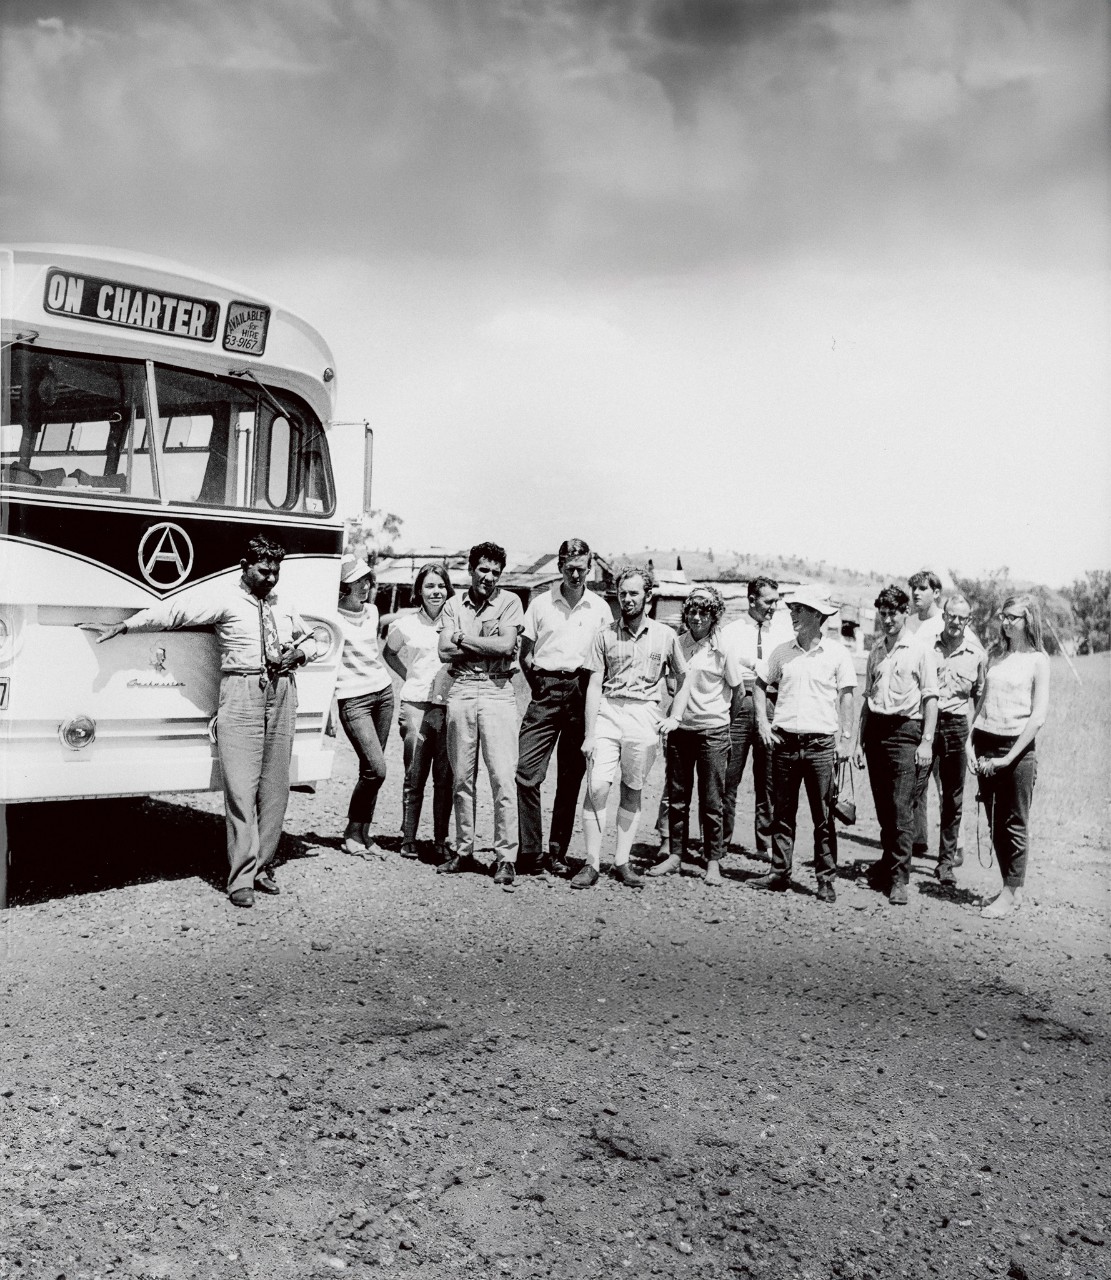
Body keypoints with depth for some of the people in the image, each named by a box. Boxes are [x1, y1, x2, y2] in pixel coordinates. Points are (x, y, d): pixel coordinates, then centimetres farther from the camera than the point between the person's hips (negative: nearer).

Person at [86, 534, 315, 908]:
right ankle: (241, 878, -5)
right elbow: (172, 611, -6)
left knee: (274, 787, 5)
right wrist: (122, 627, -12)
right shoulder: (225, 599, 1)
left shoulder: (284, 606, 19)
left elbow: (309, 640, 32)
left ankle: (262, 867, 14)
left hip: (282, 692, 6)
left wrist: (299, 653, 9)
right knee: (240, 787, -8)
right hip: (242, 691, -5)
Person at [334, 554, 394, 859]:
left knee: (371, 770, 4)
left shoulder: (372, 612, 11)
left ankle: (364, 833, 12)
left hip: (383, 691, 6)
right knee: (376, 769, -13)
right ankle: (352, 833, 3)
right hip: (353, 699, -6)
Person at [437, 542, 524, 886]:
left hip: (497, 692, -3)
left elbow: (506, 645, -12)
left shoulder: (509, 601, 3)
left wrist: (463, 638, -4)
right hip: (461, 690, 3)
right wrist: (488, 647, -7)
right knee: (462, 777, 8)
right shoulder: (454, 604, 11)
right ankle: (463, 849, 17)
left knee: (502, 777, -6)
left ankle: (505, 857, -2)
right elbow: (445, 651, -1)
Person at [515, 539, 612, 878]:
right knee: (527, 771, -11)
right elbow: (525, 653, 10)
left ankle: (557, 853, 11)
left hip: (581, 693, 1)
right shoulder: (541, 603, 7)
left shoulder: (600, 608, 7)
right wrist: (539, 685, 2)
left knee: (571, 778, 4)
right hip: (546, 691, 0)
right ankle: (530, 851, -4)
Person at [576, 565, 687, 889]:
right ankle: (592, 863, -6)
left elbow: (683, 678, 16)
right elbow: (594, 685, 1)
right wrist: (589, 733, -5)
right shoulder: (606, 634, 5)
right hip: (607, 711, -1)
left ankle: (622, 862, 13)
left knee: (632, 793, 6)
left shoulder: (665, 636, 7)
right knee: (597, 787, -11)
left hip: (644, 716, 1)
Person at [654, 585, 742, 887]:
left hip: (713, 732, -4)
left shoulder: (723, 650, -7)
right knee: (677, 797, 9)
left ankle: (713, 862, 11)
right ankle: (675, 854, 19)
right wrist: (671, 717, 6)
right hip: (679, 729, 4)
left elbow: (737, 689, 3)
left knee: (711, 802, 2)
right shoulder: (678, 643, 3)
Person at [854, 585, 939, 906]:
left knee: (901, 808, -8)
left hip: (905, 729, -5)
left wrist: (926, 741, -10)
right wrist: (861, 740, 15)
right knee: (883, 807, 9)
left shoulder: (921, 651, -1)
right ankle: (889, 860, 24)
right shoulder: (876, 651, 15)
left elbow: (930, 698, -3)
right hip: (875, 728, 5)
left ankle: (899, 879, -4)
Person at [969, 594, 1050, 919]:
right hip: (985, 745, 5)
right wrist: (971, 742, 2)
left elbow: (1039, 715, -8)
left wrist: (1009, 757, -12)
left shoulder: (1037, 660, -3)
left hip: (1017, 747, -5)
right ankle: (1011, 889, 19)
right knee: (994, 822, 9)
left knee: (1015, 824, 1)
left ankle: (1011, 893, 8)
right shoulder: (995, 654, 12)